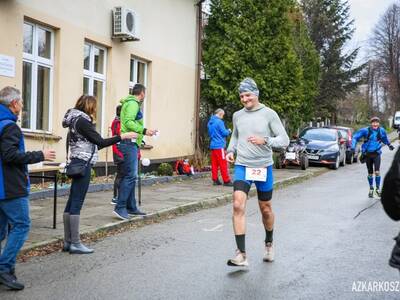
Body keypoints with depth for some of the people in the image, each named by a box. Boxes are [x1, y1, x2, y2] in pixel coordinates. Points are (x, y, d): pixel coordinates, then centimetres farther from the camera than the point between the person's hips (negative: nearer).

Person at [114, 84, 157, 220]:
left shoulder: (129, 103, 22)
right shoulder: (133, 103, -8)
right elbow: (128, 122, -21)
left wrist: (145, 131, 24)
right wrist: (144, 131, -26)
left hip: (130, 143, 11)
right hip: (130, 143, -11)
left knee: (130, 176, 12)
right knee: (130, 175, -13)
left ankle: (131, 207, 17)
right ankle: (120, 207, -14)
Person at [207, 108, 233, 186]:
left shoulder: (210, 122, 14)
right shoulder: (219, 122, -12)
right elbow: (224, 133, -11)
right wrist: (229, 131, 7)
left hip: (212, 145, 8)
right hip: (219, 145, -8)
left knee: (214, 163, 9)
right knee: (223, 163, -4)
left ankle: (215, 180, 10)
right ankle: (226, 181, -3)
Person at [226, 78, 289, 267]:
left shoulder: (269, 114, -5)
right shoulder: (237, 116, 6)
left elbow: (284, 140, -8)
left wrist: (265, 141, -24)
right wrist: (231, 150, 4)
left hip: (263, 167, -2)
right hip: (242, 166, 2)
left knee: (266, 209, 12)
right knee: (238, 206, -17)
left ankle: (269, 243, 40)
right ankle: (241, 255, -15)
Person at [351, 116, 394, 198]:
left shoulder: (381, 130, -3)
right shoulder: (366, 130, -12)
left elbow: (385, 139, 20)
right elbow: (355, 137, -8)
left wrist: (389, 145, 33)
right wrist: (353, 146, -19)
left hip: (376, 154, 0)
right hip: (367, 154, 0)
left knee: (377, 171, -14)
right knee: (370, 173, 9)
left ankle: (378, 188, 2)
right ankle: (371, 189, 27)